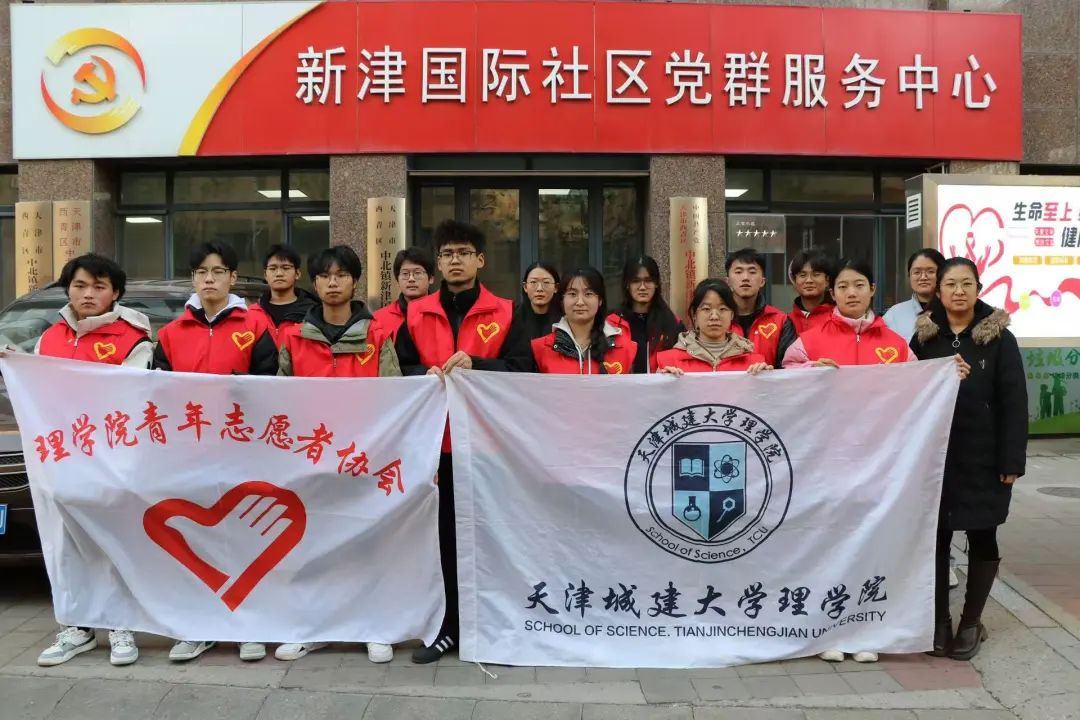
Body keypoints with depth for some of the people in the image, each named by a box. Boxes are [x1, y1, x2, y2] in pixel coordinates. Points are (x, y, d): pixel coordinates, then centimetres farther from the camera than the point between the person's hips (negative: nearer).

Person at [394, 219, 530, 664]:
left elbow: (521, 368, -7)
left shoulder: (503, 313, 3)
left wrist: (475, 365, -20)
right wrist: (426, 375, -16)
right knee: (444, 535, 8)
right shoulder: (416, 314, 9)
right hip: (437, 440, 2)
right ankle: (448, 627, 20)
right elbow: (401, 368, 5)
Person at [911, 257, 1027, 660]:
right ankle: (940, 620, 19)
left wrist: (1011, 460, -10)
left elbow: (1014, 403, -4)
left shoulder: (999, 338, -1)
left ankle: (971, 623, 22)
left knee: (982, 539, 8)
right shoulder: (923, 337, 4)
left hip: (984, 458, -1)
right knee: (936, 537, 5)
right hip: (934, 456, 2)